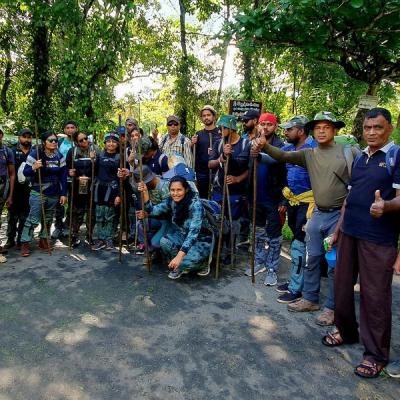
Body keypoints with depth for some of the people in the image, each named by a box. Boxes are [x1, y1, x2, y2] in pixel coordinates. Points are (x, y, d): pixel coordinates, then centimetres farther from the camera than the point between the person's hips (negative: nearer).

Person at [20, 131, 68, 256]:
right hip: (38, 193, -4)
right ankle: (25, 243, 3)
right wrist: (34, 167, -31)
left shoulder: (59, 156, 3)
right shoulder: (35, 154, -9)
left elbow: (63, 176, 4)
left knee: (48, 219, 13)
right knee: (33, 219, -6)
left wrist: (63, 193, 0)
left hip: (54, 194, 5)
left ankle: (43, 240, 26)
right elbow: (25, 172, -9)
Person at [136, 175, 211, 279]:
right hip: (182, 235, 6)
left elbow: (193, 232, -35)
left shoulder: (195, 204, -28)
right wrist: (145, 192, -25)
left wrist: (179, 256, -42)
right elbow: (153, 211, -11)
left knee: (191, 260, -34)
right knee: (164, 242, -24)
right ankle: (181, 265, 1)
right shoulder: (171, 201, -8)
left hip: (200, 240, -6)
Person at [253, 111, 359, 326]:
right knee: (311, 259, 13)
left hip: (340, 214, -4)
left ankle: (331, 307, 21)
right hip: (317, 214, 4)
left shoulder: (349, 152, -3)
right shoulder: (309, 154, 7)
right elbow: (283, 156, -5)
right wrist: (265, 146, -22)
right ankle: (310, 299, 30)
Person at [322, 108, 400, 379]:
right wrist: (338, 229, 17)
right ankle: (346, 331, 35)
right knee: (342, 286, 14)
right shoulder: (359, 158, 14)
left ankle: (376, 354, 18)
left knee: (375, 295, 2)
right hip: (349, 233, 6)